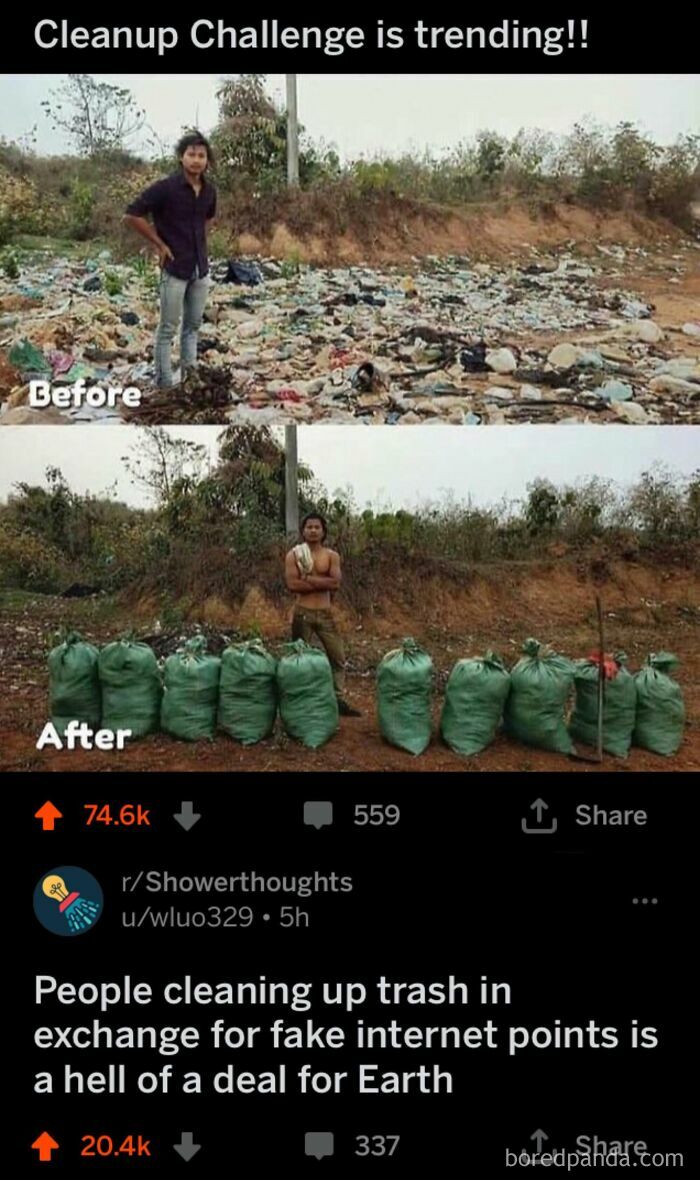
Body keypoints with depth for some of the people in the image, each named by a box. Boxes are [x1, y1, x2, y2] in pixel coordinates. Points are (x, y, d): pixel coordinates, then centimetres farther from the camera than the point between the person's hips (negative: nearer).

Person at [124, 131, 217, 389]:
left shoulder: (209, 190, 4)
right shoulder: (165, 188, -14)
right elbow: (132, 215, -13)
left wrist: (198, 240, 11)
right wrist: (159, 244, -10)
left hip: (201, 268, 6)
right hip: (175, 268, -6)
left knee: (193, 325, 14)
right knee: (168, 329, 1)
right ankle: (164, 384, 8)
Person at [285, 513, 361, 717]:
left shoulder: (331, 556, 4)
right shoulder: (294, 554, -1)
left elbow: (335, 583, -11)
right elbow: (292, 584, -15)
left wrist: (308, 579, -14)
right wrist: (322, 583, -12)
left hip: (325, 613, 2)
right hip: (303, 613, -2)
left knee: (338, 656, 5)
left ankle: (339, 701, 17)